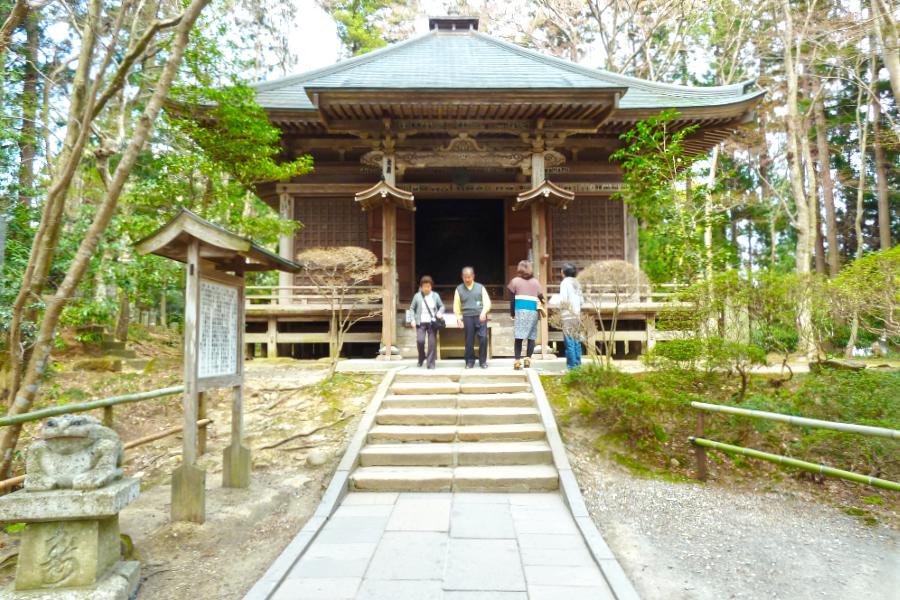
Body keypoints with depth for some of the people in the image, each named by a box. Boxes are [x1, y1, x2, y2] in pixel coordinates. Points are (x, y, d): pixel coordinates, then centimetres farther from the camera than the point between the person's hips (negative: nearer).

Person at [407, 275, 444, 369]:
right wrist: (413, 320, -4)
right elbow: (412, 308, 8)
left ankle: (431, 363, 8)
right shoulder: (417, 296, 2)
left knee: (432, 343, -2)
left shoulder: (435, 295, 5)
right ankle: (421, 358, 16)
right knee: (420, 341, -13)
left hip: (432, 323, 1)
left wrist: (440, 312, -8)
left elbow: (442, 306, 14)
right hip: (421, 323, -1)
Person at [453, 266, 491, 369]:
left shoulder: (480, 287, 9)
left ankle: (483, 361, 4)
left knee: (483, 338, -9)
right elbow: (456, 305, 10)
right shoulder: (459, 289, 10)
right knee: (469, 340, 3)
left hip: (480, 316, 0)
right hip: (467, 317, 0)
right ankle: (470, 361, 15)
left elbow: (487, 302, 3)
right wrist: (459, 319, 1)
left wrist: (484, 312, -14)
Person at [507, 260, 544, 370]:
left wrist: (512, 313, 10)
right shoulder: (535, 282, 10)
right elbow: (541, 297, 7)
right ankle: (528, 359, 3)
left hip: (520, 310, -2)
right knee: (532, 336, 8)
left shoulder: (515, 281, 6)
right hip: (533, 311, 2)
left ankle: (517, 360, -7)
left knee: (519, 337, -2)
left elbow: (512, 298, 5)